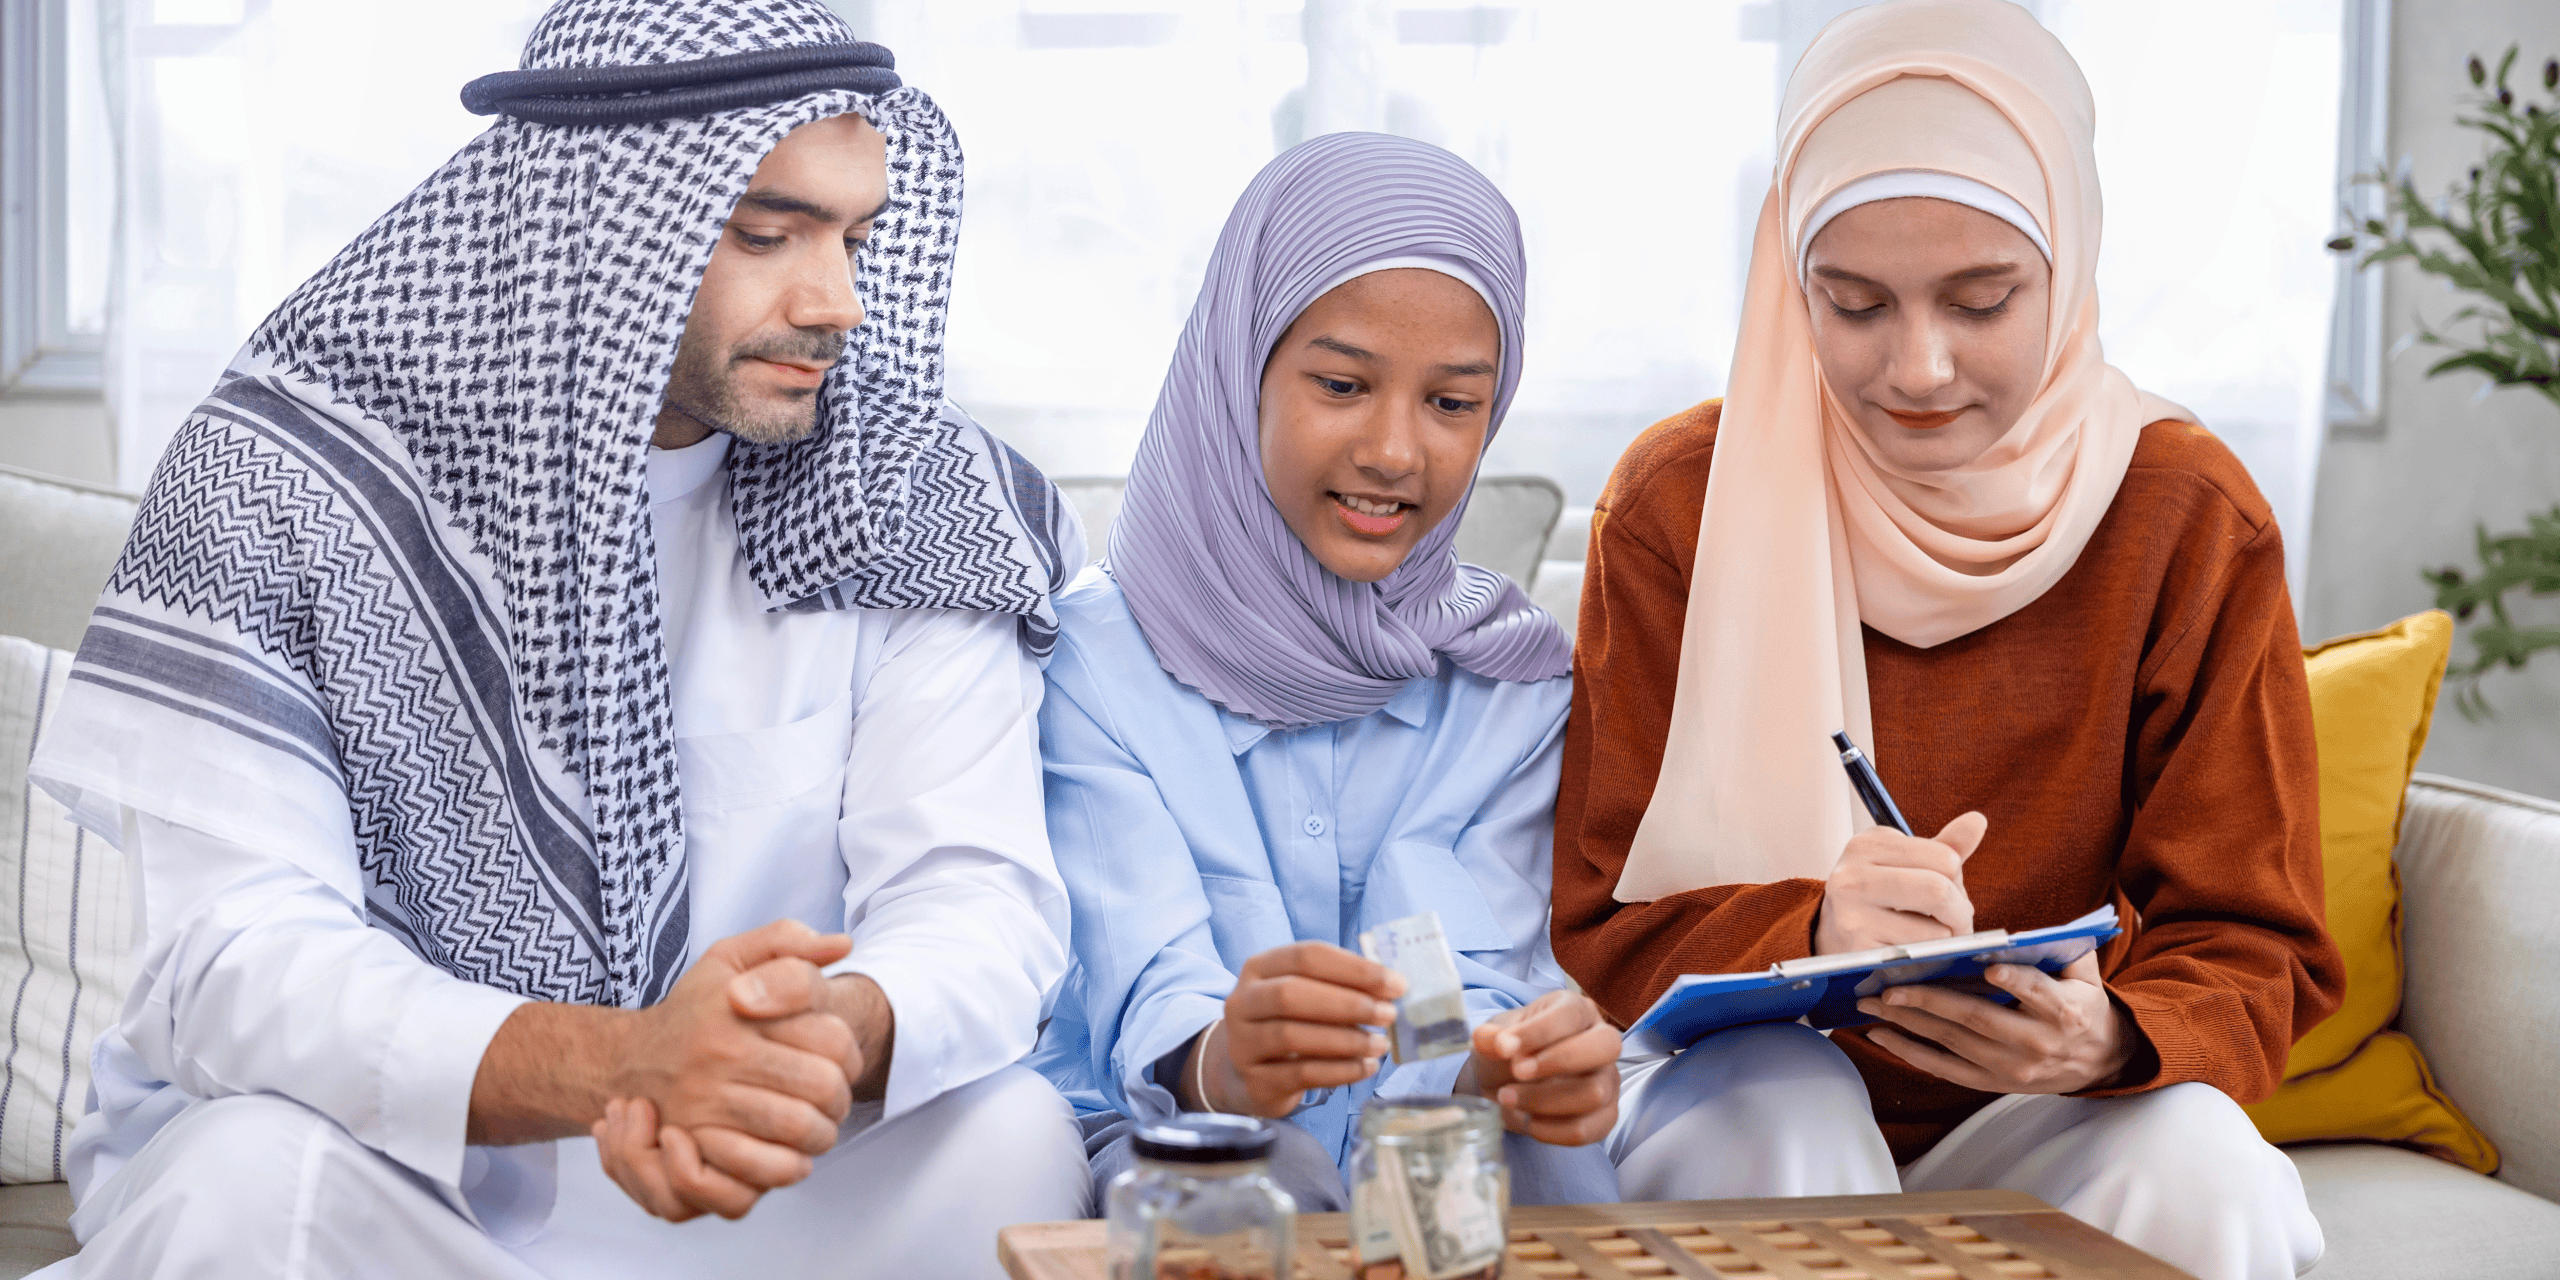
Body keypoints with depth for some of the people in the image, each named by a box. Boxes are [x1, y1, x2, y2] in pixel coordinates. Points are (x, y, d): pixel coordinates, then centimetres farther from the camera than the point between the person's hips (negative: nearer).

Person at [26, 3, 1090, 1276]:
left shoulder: (914, 495, -4)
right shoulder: (276, 482, -12)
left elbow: (977, 891, -12)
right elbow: (226, 957, -20)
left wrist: (840, 1034, -39)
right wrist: (618, 1063, -39)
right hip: (376, 1158, -2)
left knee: (1013, 1143, -25)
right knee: (252, 1176, -33)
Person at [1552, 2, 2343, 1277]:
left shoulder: (2192, 520, -4)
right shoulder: (1678, 504, -5)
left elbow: (2251, 944, -1)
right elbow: (1603, 924, -6)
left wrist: (2114, 1037, -27)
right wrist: (1811, 933, -29)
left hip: (2041, 1123, 1)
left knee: (2202, 1168, -31)